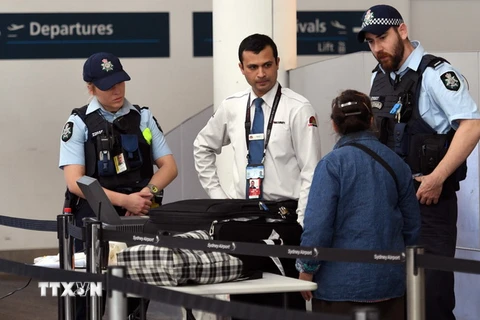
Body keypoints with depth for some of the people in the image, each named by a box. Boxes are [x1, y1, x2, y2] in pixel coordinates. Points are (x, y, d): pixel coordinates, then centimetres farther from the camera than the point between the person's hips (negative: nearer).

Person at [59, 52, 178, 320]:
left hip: (139, 218, 3)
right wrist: (125, 200, -18)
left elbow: (169, 166, 11)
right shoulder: (79, 124, 0)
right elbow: (75, 182, -9)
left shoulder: (143, 118, 11)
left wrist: (148, 192, -10)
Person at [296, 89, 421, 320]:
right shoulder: (396, 164, 6)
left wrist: (307, 268, -4)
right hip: (389, 279, 5)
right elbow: (412, 225, 12)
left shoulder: (332, 164, -10)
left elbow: (318, 223, -14)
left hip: (342, 282, -4)